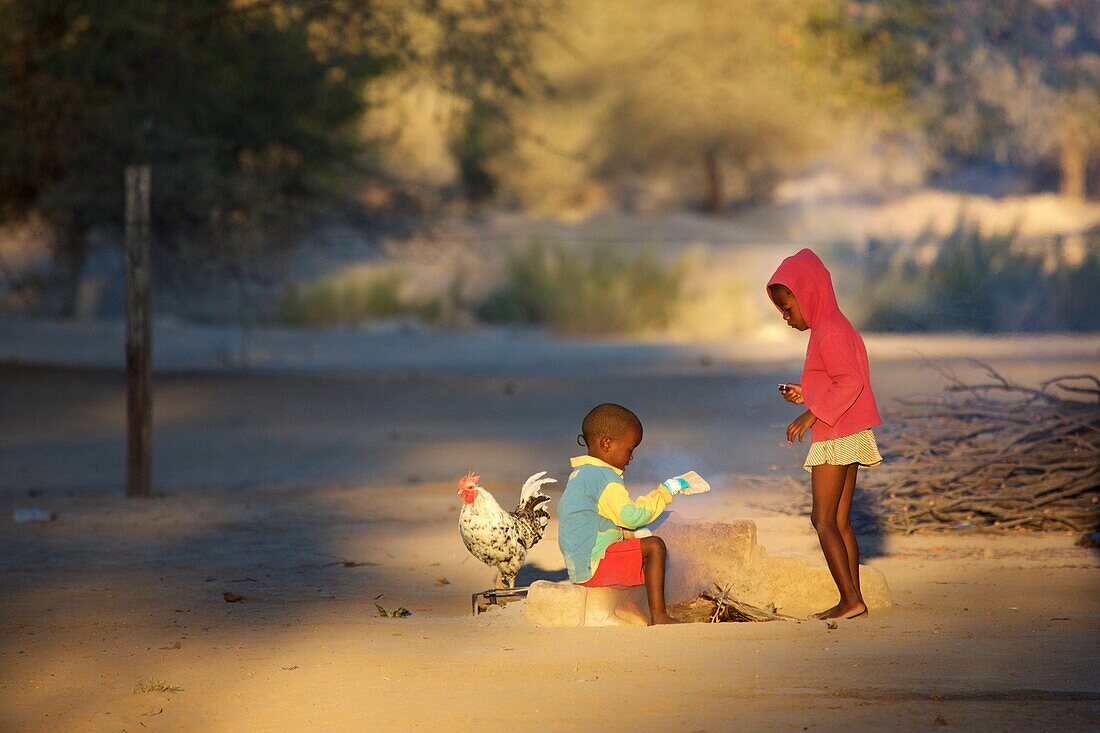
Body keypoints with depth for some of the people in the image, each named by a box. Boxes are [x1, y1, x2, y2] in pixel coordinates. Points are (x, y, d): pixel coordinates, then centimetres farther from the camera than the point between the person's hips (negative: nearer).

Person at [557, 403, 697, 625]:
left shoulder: (581, 474, 18)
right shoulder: (604, 479, -16)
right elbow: (631, 516, -23)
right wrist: (664, 492, -13)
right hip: (593, 566, -11)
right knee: (654, 547, -17)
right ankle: (658, 617, -22)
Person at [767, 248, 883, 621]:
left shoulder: (828, 332, -13)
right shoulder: (838, 328, 18)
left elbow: (850, 382, -24)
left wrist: (812, 415, -23)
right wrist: (806, 395, 14)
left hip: (835, 438, -10)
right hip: (848, 437, 10)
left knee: (823, 519, -9)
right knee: (840, 522, 9)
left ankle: (851, 599, -13)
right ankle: (853, 599, 7)